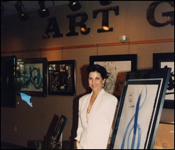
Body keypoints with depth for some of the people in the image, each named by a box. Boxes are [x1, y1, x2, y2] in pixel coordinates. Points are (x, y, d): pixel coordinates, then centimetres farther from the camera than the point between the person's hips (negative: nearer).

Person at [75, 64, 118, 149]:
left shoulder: (111, 100, -8)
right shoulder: (82, 100, 10)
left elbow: (113, 128, -8)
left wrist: (109, 146, -12)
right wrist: (78, 142, 10)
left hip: (101, 145, -4)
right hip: (83, 145, 5)